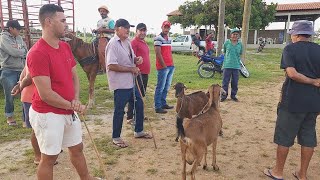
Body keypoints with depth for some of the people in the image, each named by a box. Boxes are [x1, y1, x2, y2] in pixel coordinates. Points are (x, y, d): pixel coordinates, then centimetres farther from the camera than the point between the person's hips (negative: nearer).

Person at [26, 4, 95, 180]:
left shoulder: (66, 47, 6)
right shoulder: (37, 53, -21)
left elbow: (74, 76, 10)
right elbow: (45, 94, -23)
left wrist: (76, 99, -7)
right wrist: (72, 106, -12)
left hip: (69, 111, 8)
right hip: (48, 114, -8)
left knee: (77, 148, 22)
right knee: (49, 158, 9)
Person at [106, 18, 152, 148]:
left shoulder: (127, 42, 10)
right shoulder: (113, 44, -17)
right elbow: (111, 66, -25)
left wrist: (137, 60, 0)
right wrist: (131, 69, -19)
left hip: (131, 82, 9)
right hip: (120, 84, -9)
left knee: (139, 105, 17)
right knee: (119, 110, 3)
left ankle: (138, 131, 35)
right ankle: (116, 138, 22)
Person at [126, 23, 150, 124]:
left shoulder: (144, 43, 17)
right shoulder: (134, 42, -12)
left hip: (145, 73, 10)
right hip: (138, 73, -10)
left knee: (142, 95, 16)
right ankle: (130, 117, 4)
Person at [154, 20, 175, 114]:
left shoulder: (169, 39, 17)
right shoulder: (158, 38, -8)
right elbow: (158, 53, -14)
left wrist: (172, 64, 12)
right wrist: (164, 65, -14)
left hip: (170, 66, 8)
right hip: (163, 67, -8)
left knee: (166, 87, 14)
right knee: (160, 87, -5)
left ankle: (163, 103, 25)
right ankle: (158, 107, 1)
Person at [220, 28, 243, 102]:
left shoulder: (240, 44, 3)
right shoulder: (227, 43, -2)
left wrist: (235, 59, 11)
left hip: (236, 66, 2)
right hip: (227, 65, -2)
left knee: (235, 82, 9)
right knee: (225, 81, 2)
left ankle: (233, 95, 23)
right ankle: (224, 95, 12)